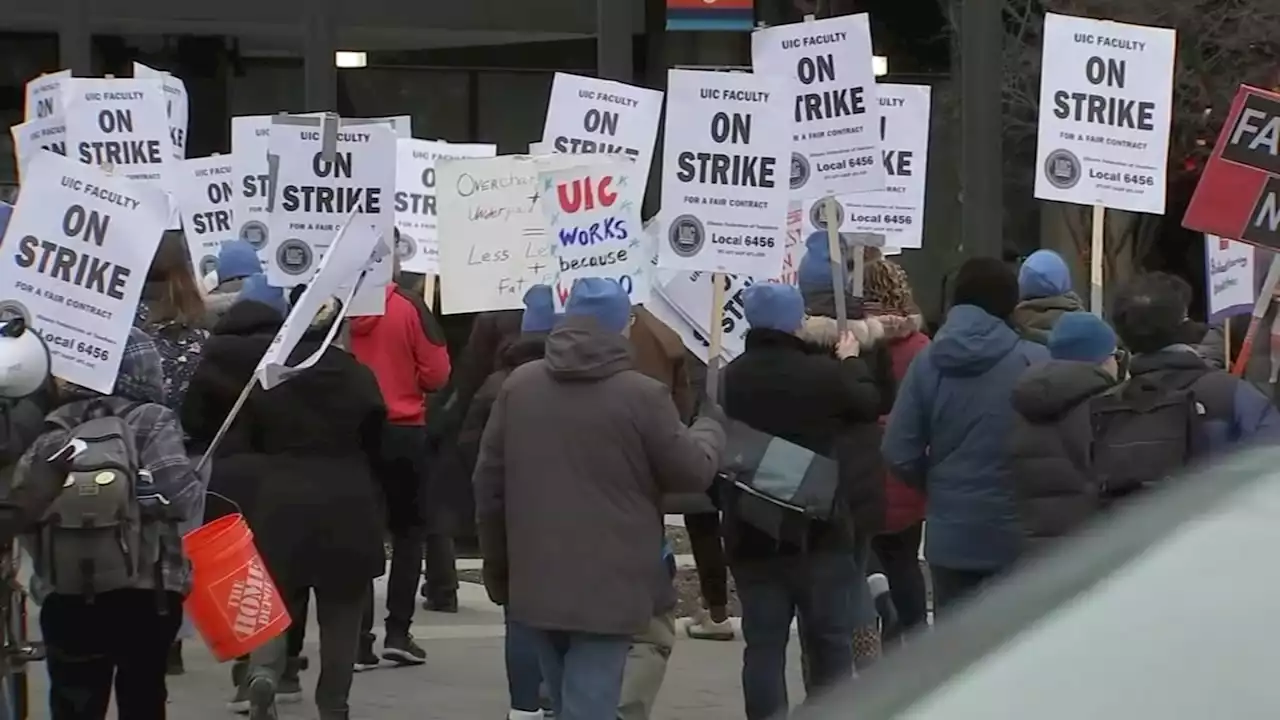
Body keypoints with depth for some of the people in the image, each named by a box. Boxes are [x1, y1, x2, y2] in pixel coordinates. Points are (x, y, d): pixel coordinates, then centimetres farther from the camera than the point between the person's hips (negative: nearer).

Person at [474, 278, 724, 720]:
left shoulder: (519, 385, 4)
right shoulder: (642, 395, -10)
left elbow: (489, 482, 8)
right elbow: (693, 472, -1)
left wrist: (497, 567, 19)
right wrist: (709, 433, 22)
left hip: (536, 582, 5)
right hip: (607, 586, -5)